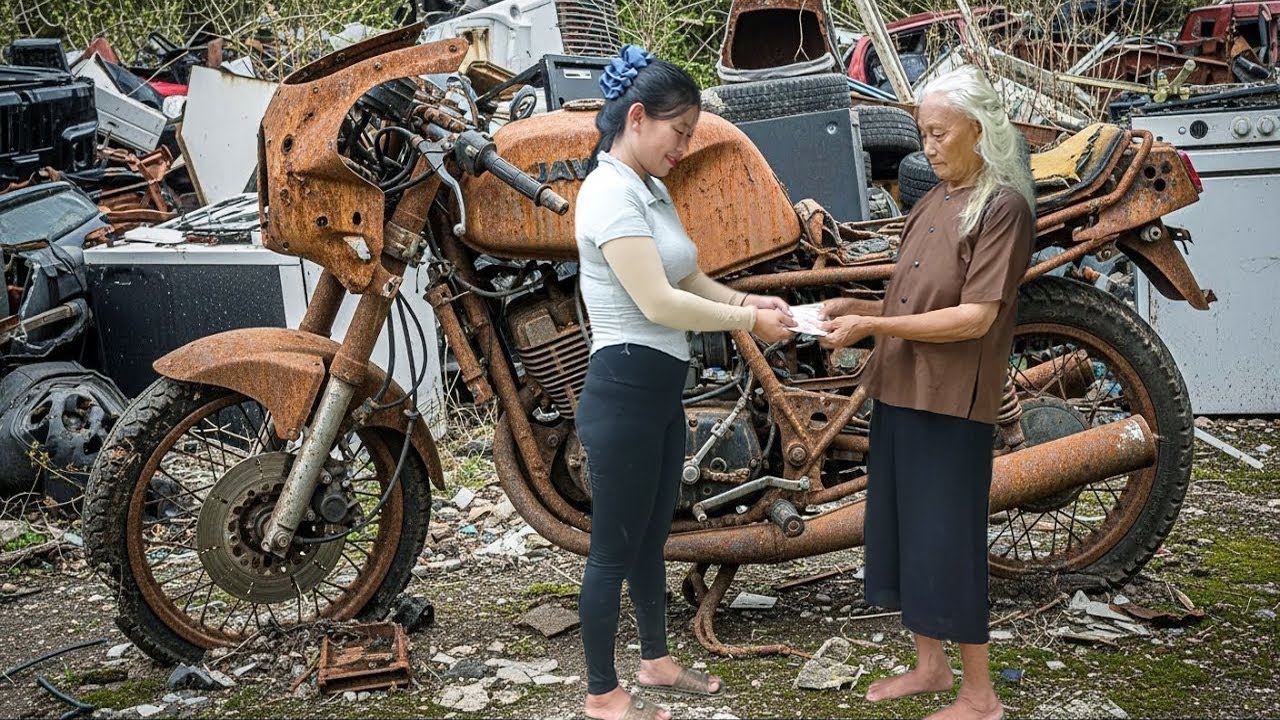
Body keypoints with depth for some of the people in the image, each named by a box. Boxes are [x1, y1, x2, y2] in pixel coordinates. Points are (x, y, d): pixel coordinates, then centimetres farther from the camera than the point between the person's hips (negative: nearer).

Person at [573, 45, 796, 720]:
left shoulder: (651, 190, 11)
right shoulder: (611, 193, -18)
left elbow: (688, 280, 17)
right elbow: (658, 302, -23)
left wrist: (746, 300, -1)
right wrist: (749, 322, -15)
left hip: (661, 390, 9)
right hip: (624, 391, -9)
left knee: (652, 537, 21)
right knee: (614, 547, 3)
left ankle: (656, 660, 37)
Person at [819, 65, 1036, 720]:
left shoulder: (1003, 205, -10)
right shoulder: (934, 201, 13)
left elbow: (975, 317, -18)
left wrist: (873, 327, -20)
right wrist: (859, 309, -2)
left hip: (950, 401, -8)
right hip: (899, 390, 8)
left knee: (947, 542, -1)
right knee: (901, 530, 14)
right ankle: (930, 665, 30)